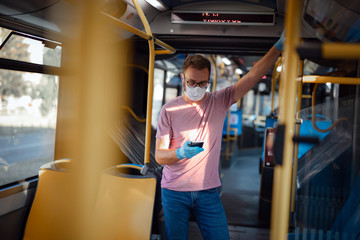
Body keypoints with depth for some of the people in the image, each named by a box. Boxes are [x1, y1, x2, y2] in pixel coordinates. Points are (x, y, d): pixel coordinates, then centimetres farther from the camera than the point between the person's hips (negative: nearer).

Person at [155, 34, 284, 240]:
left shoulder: (219, 102, 1)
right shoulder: (170, 110, -3)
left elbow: (254, 75, -7)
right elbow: (159, 156, -4)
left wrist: (279, 47, -17)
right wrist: (181, 153, -25)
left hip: (208, 192, 1)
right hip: (174, 193, -1)